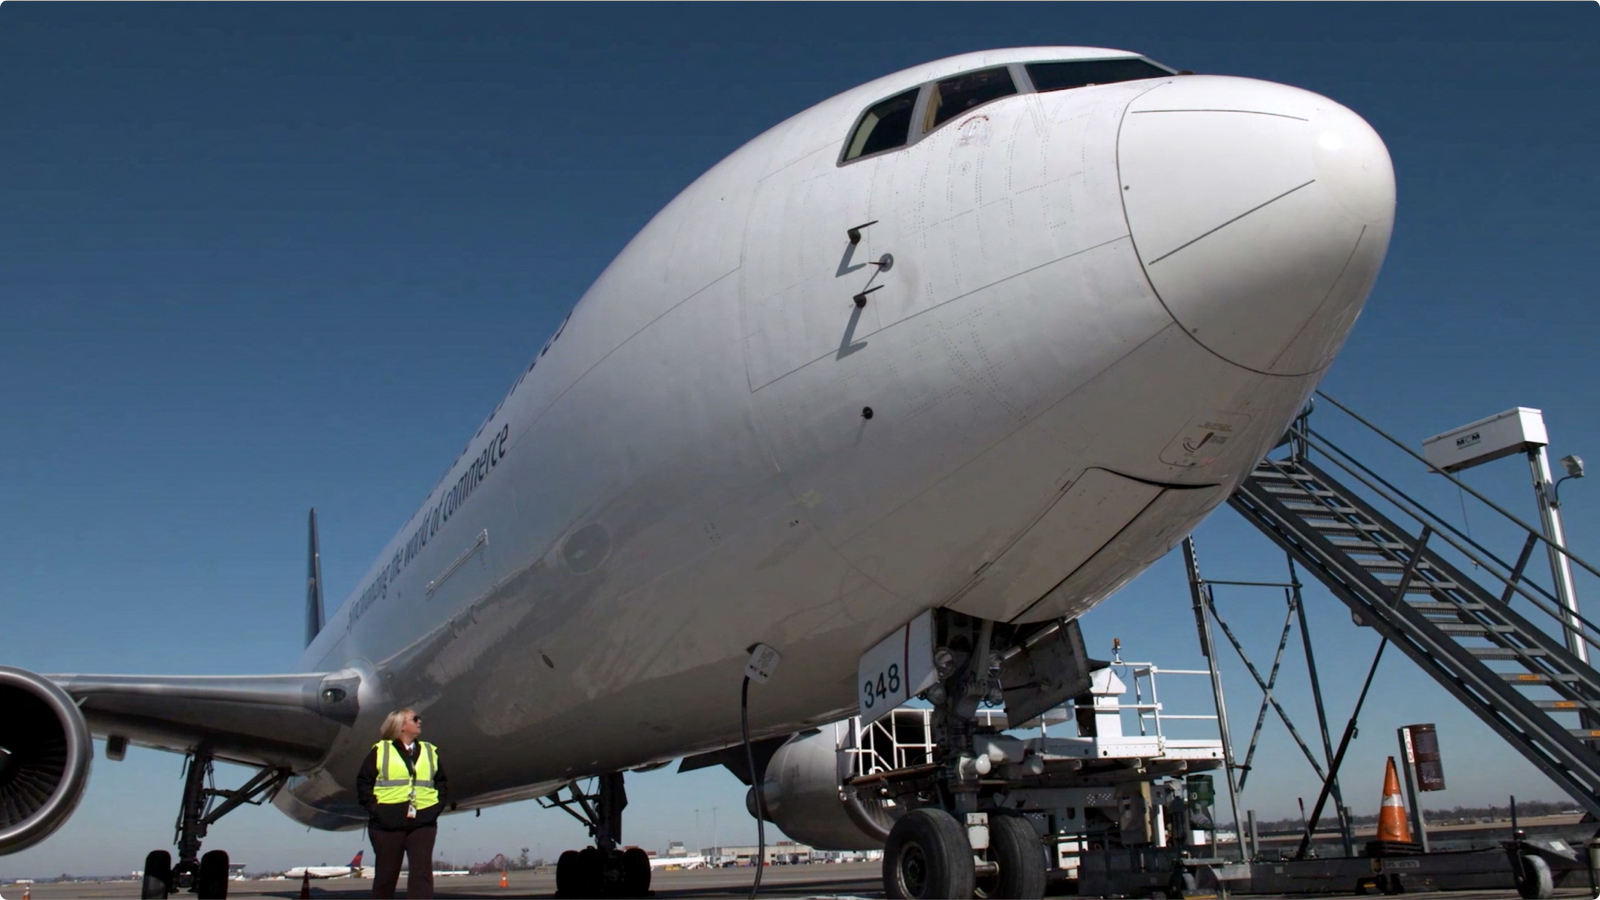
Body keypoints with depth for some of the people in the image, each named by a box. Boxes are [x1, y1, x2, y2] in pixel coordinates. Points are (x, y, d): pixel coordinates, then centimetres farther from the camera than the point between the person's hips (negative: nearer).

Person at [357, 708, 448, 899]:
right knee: (386, 873, 6)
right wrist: (374, 808, -8)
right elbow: (363, 782, 2)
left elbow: (441, 783, 15)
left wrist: (437, 806, 1)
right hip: (388, 823, -2)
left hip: (423, 823, 2)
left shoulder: (430, 752, 15)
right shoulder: (380, 750, 5)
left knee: (422, 872, -7)